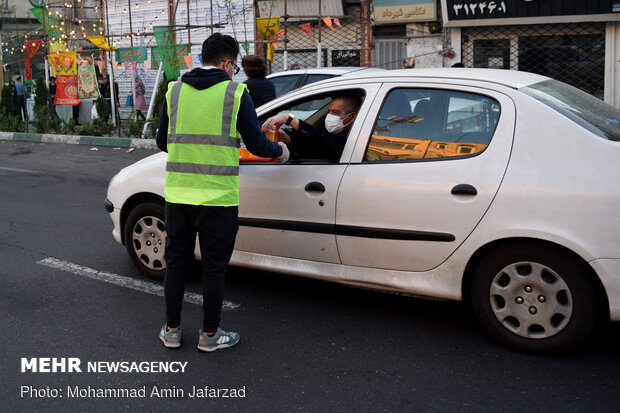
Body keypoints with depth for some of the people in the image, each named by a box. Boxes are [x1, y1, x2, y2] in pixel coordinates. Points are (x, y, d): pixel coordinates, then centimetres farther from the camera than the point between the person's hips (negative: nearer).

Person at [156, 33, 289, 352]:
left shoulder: (174, 90, 6)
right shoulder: (235, 93, -5)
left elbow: (162, 142, 13)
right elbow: (257, 145, -4)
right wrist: (280, 150, 17)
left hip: (177, 193, 4)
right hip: (218, 197, -4)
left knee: (176, 261, 16)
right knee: (214, 266, 8)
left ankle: (172, 330, 26)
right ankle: (209, 335, 19)